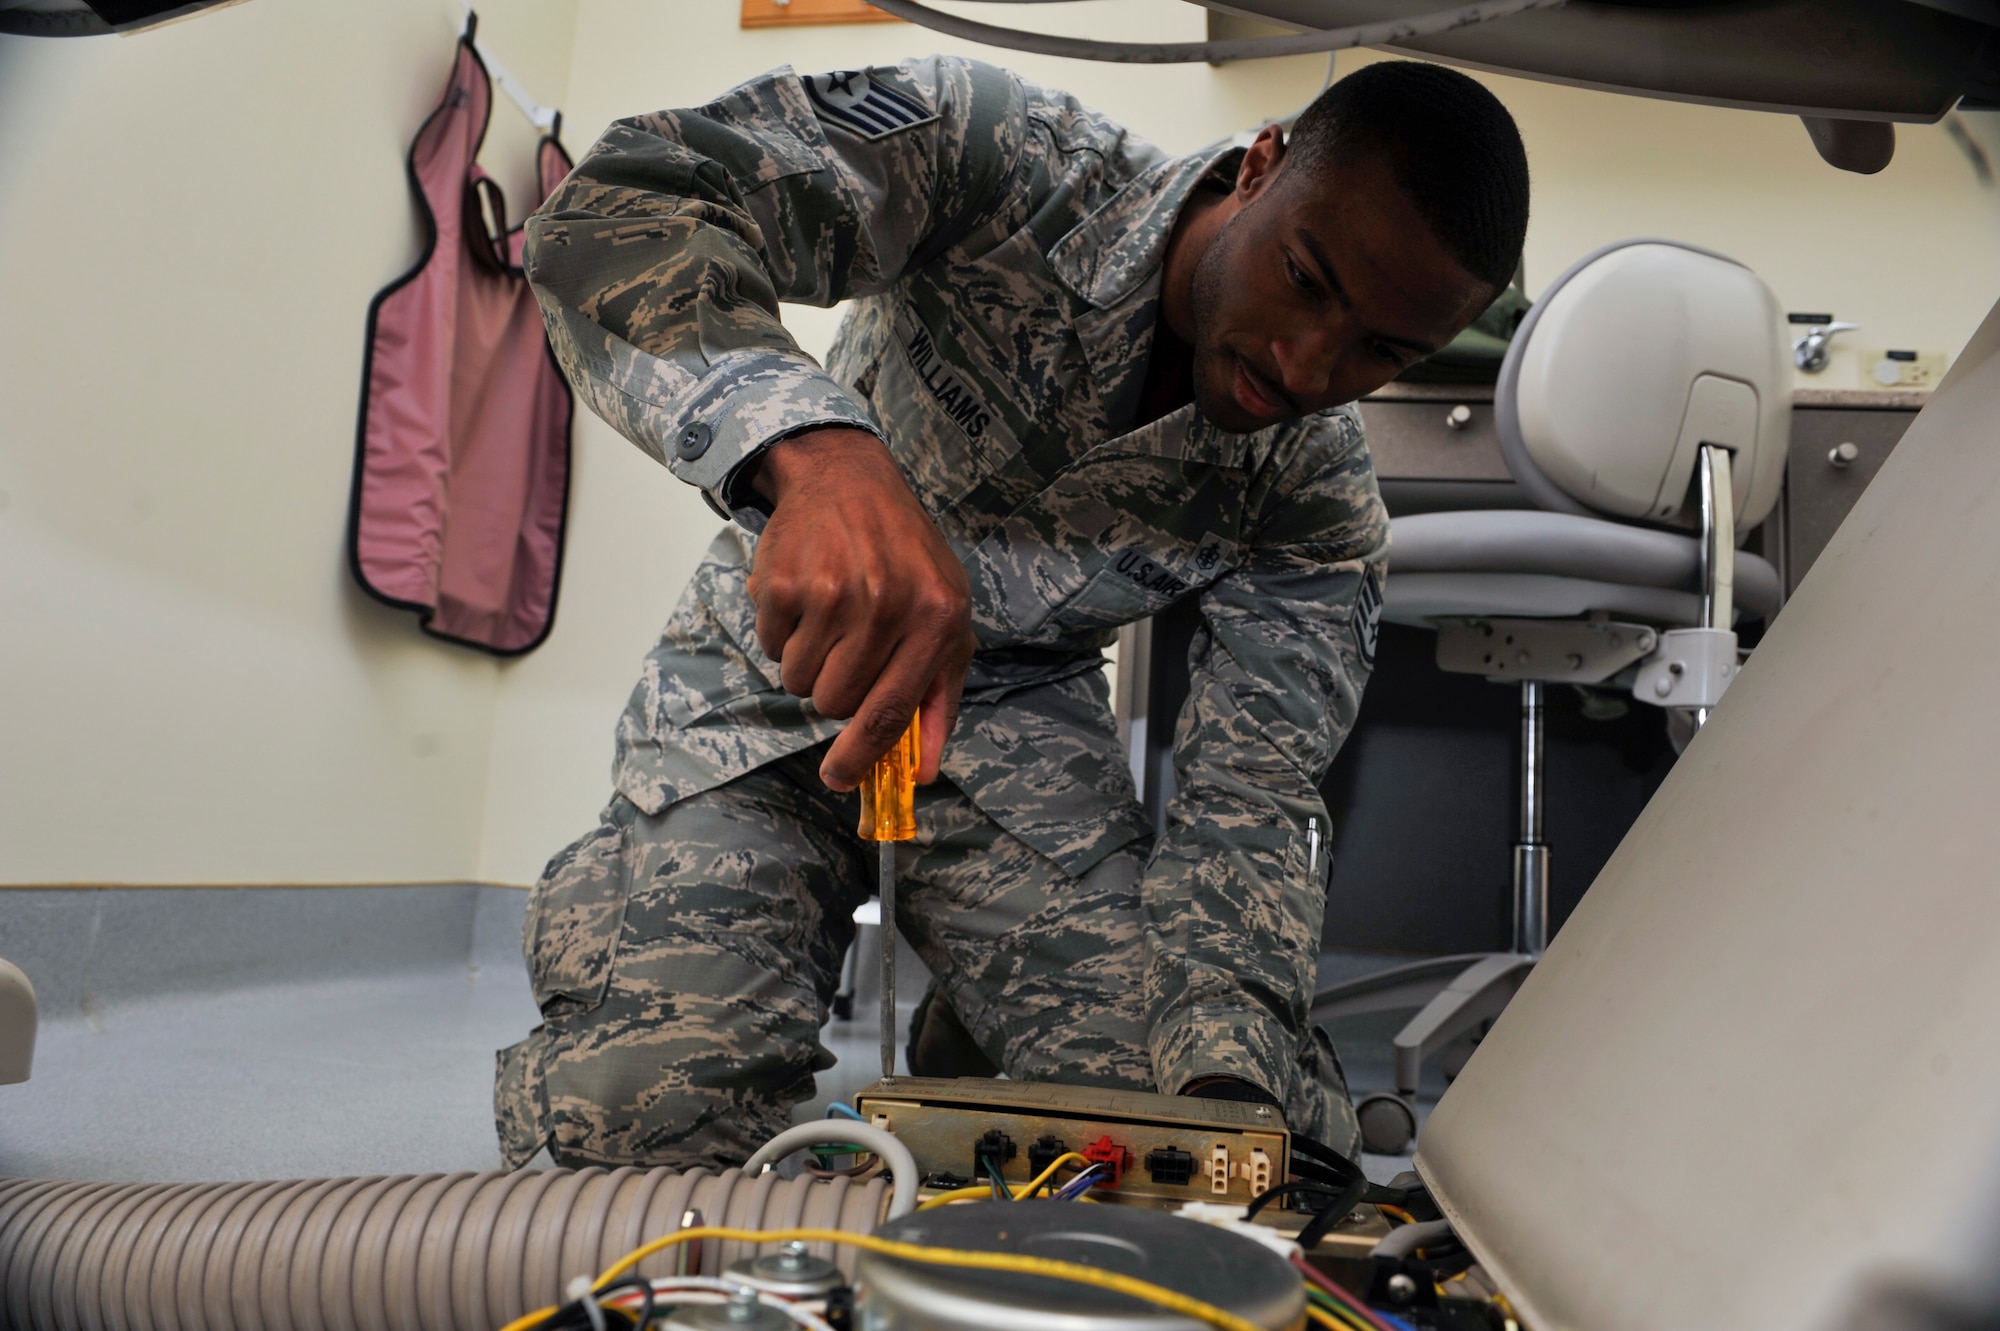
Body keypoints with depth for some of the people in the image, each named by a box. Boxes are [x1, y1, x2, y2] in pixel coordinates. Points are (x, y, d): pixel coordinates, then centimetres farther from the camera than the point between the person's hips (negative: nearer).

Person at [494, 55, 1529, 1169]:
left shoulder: (1320, 496, -11)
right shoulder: (1007, 155, -22)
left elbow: (1251, 796, -11)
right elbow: (614, 214, -32)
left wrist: (1227, 1079, -28)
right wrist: (823, 455, -52)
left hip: (1024, 714, 2)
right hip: (779, 665, -1)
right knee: (638, 1108, -22)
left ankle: (967, 1031, 15)